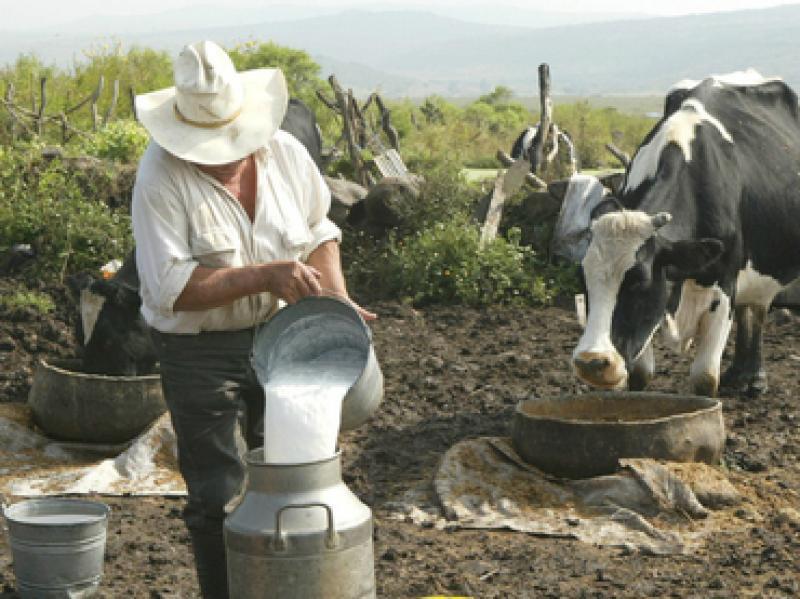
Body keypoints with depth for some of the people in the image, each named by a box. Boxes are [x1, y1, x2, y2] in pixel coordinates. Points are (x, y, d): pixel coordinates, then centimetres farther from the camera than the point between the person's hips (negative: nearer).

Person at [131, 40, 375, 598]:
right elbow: (172, 287, -26)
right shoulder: (161, 176, -19)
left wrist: (339, 304, -2)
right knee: (218, 497, 4)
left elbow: (319, 234, 12)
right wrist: (264, 276, -31)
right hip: (201, 352, -4)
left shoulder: (286, 154, -4)